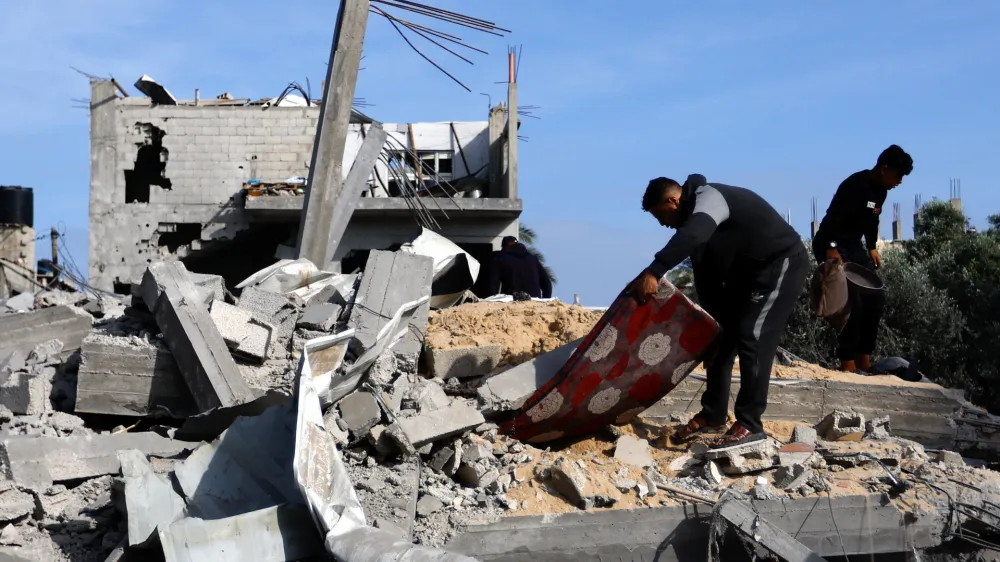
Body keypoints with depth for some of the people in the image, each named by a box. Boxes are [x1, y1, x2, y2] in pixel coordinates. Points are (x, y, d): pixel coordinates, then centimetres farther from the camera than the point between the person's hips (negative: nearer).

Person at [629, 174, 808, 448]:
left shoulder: (708, 198, -23)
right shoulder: (697, 213, 8)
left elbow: (691, 236, -47)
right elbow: (707, 276, 12)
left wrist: (653, 272, -55)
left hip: (782, 264, -10)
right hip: (748, 271, 10)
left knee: (752, 338, -15)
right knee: (722, 336, 9)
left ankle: (749, 424, -10)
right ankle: (712, 413, 18)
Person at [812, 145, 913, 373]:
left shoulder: (881, 191, 7)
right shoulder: (855, 185, -22)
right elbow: (833, 218, -28)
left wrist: (872, 247, 10)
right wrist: (831, 249, -34)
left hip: (854, 246, 10)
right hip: (832, 246, -10)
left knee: (875, 298, 6)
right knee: (852, 302, -16)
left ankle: (864, 361, 12)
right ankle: (848, 363, -10)